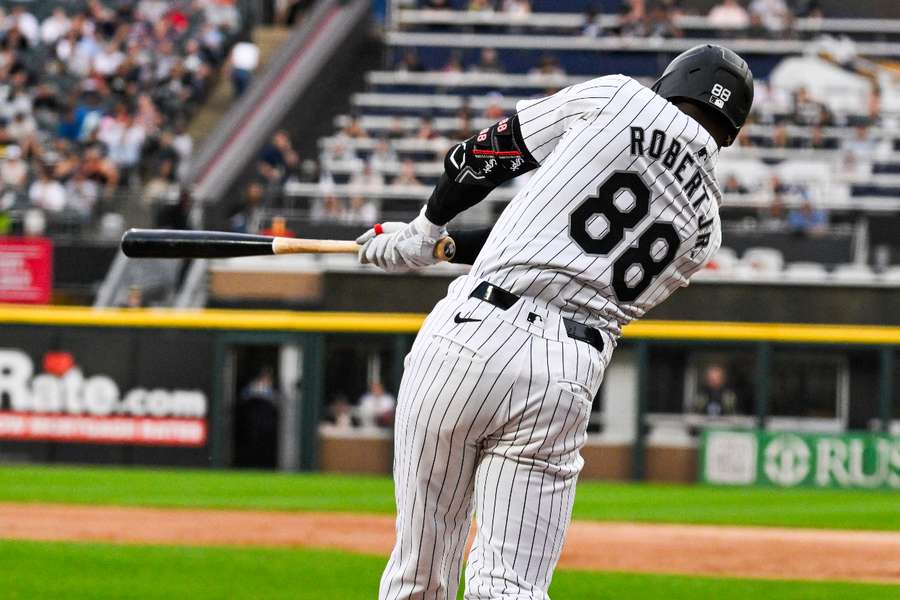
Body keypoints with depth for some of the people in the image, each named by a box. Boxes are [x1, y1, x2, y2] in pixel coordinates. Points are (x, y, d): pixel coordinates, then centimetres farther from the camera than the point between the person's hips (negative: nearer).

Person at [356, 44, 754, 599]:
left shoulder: (615, 100, 7)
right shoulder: (706, 227, 18)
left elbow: (485, 153, 13)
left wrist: (425, 233, 30)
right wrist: (447, 245, 32)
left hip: (471, 331, -2)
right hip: (567, 382, 3)